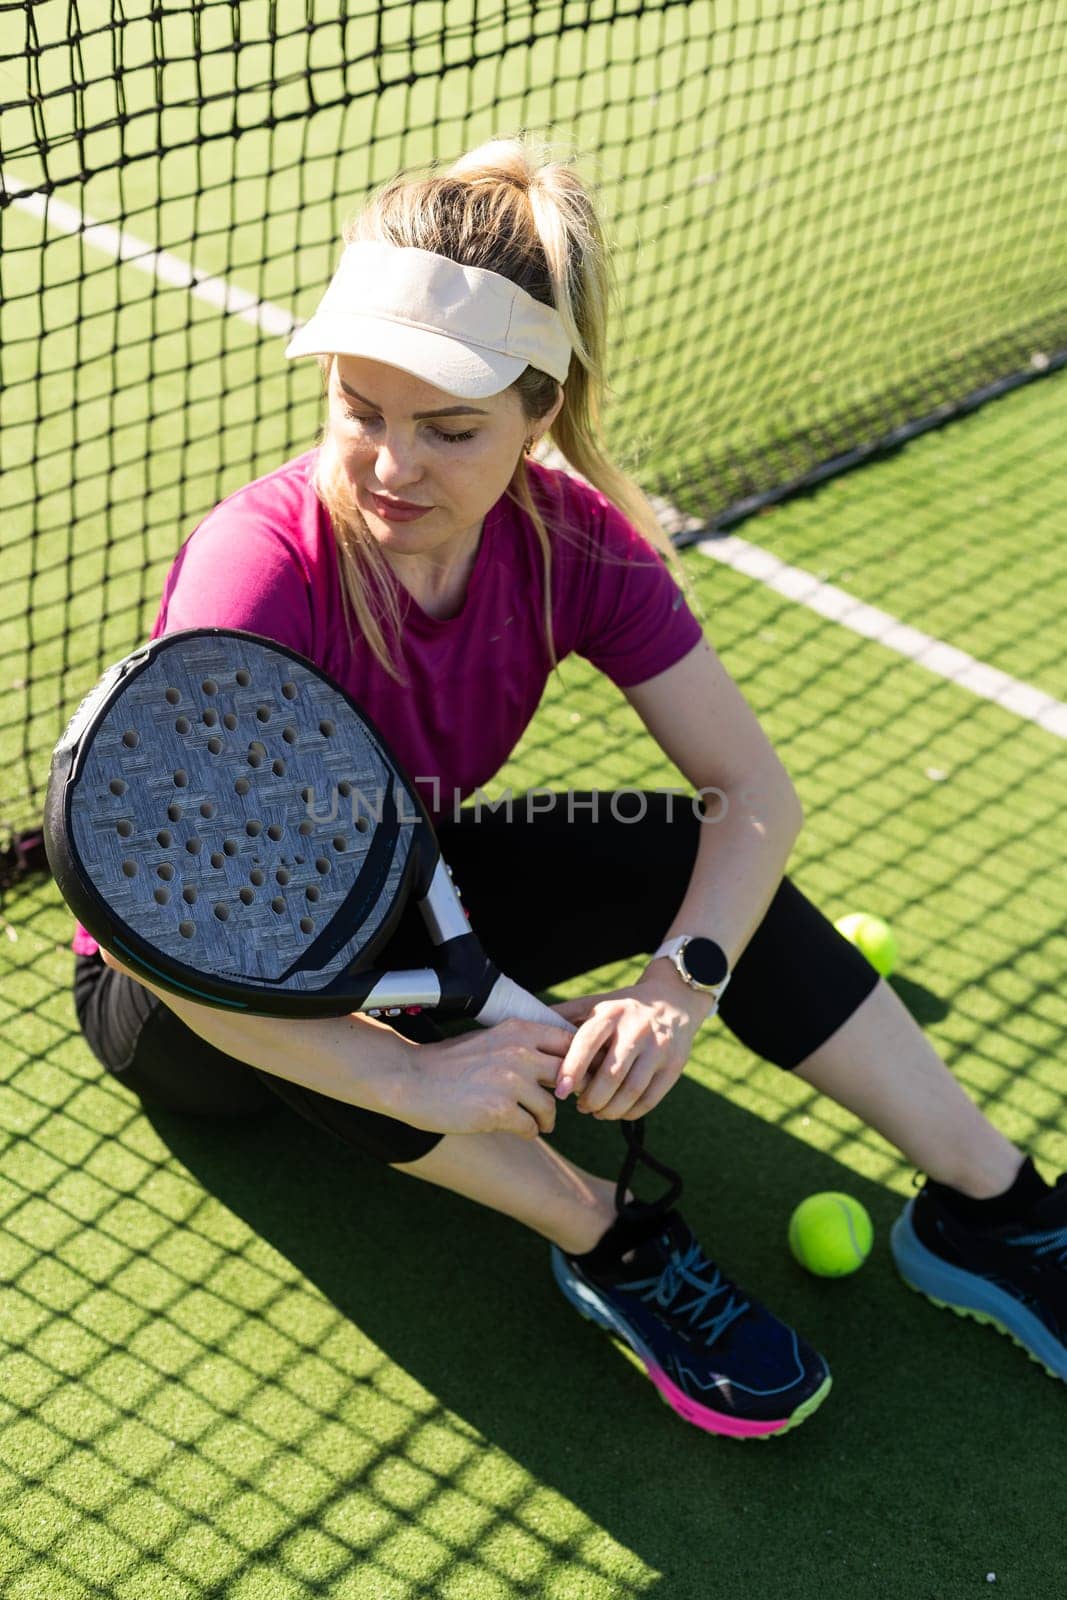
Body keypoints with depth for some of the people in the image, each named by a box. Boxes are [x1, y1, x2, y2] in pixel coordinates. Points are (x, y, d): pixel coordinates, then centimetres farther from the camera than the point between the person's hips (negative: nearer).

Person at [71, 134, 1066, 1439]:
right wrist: (415, 1081, -43)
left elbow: (755, 790, -18)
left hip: (399, 907, 4)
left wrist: (683, 976, -36)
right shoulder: (262, 565, -34)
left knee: (692, 854, -17)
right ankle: (608, 1238, -22)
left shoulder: (573, 539, -19)